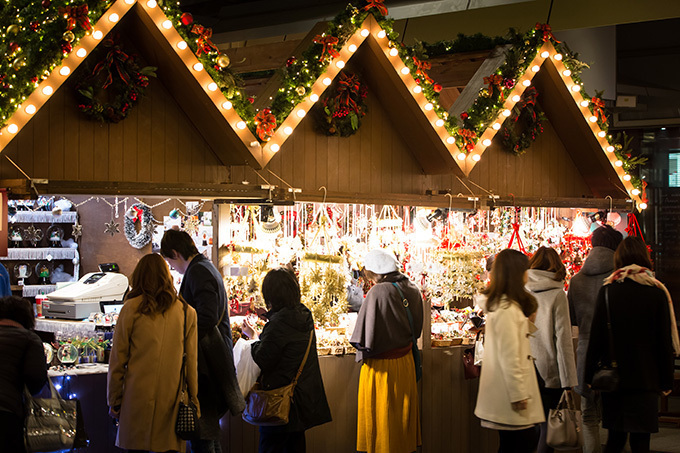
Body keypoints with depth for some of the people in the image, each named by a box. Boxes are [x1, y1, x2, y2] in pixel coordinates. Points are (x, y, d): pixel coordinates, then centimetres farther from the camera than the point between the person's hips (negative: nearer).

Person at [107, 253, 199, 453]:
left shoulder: (131, 309, 0)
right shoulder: (186, 312, 4)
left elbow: (118, 359, 1)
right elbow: (191, 362, 5)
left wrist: (114, 401, 8)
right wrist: (193, 399, 12)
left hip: (138, 397, -1)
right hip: (172, 398, 1)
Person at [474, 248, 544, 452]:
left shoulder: (497, 304, 13)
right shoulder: (507, 309, -18)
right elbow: (509, 356, -21)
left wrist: (528, 321, 10)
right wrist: (518, 394, -19)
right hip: (510, 390, -10)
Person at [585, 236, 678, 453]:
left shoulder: (607, 291, -2)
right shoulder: (657, 293, -4)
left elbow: (596, 337, 0)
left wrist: (590, 375, 8)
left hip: (613, 378, 2)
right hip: (645, 379, -2)